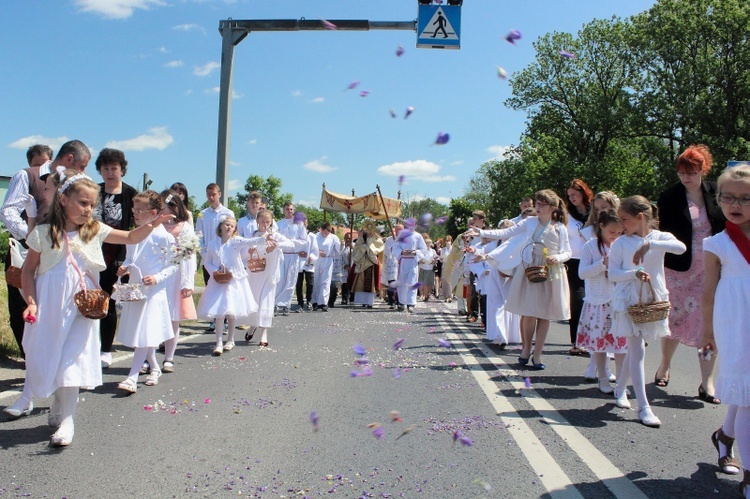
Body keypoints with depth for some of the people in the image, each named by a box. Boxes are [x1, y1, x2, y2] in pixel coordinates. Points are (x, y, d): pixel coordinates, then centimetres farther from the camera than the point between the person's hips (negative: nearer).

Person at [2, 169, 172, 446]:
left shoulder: (95, 230, 0)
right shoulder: (43, 233, -5)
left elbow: (131, 238, 7)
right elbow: (29, 270, 2)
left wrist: (153, 224, -11)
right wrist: (31, 302, -8)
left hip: (81, 306, 1)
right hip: (48, 305, 0)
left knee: (73, 359, -2)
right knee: (40, 355, 13)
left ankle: (65, 417, 6)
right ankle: (28, 398, 39)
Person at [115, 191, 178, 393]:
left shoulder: (163, 236, -12)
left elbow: (173, 265, -9)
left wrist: (157, 278, -20)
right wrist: (125, 267, -1)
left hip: (153, 291, -7)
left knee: (145, 334, -8)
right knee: (136, 331, 15)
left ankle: (132, 377, -8)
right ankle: (154, 367, 33)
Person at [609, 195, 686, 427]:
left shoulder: (660, 237, 0)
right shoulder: (621, 243, -1)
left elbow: (681, 248, -21)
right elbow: (613, 274, -5)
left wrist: (649, 244, -29)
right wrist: (634, 273, -21)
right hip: (629, 301, -2)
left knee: (634, 349, 13)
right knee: (637, 351, -6)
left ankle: (620, 388, 35)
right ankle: (643, 407, -3)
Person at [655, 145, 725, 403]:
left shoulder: (715, 192, 3)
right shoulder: (669, 197, -4)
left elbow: (727, 227, 9)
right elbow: (661, 233, -5)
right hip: (679, 269, -2)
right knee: (675, 319, 8)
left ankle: (707, 382, 9)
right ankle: (664, 365, 32)